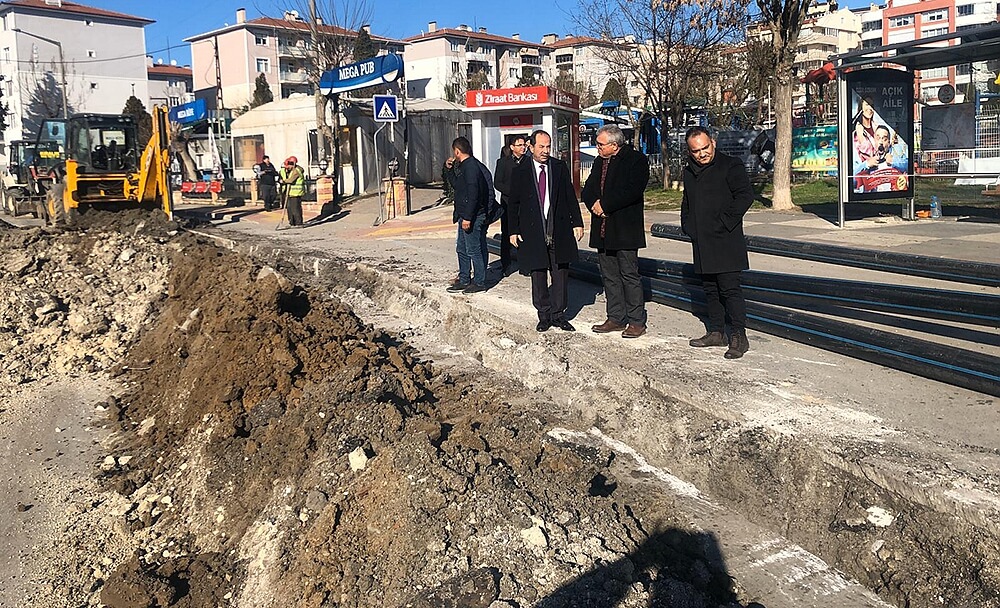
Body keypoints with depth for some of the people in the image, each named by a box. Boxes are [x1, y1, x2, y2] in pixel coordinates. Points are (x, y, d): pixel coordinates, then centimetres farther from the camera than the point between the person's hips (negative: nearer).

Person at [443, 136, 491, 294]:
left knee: (474, 250, -2)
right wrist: (449, 169, 13)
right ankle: (464, 280, 26)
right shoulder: (463, 166, 14)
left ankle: (479, 282, 8)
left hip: (473, 217, -11)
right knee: (462, 249, 16)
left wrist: (467, 218, -24)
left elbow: (473, 194, -24)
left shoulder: (471, 167, -18)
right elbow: (456, 185, 27)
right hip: (465, 216, 11)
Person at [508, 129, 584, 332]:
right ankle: (544, 316, 19)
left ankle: (558, 315, 17)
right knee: (538, 276, 6)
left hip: (559, 231, 1)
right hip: (533, 233, -1)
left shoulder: (560, 167, 6)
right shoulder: (519, 172, 2)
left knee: (561, 275, 5)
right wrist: (514, 231, -1)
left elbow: (571, 197, 8)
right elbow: (513, 204, 4)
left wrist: (577, 223, 3)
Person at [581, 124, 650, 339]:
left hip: (625, 229, -7)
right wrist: (594, 204, -7)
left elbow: (632, 191, -18)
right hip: (603, 229, 7)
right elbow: (587, 190, 15)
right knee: (609, 276, 10)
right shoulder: (599, 161, 16)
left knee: (629, 275, -3)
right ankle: (616, 318, 19)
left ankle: (637, 321, 5)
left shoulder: (636, 160, -7)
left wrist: (604, 205, -15)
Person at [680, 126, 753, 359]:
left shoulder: (731, 166, -5)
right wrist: (688, 226, 12)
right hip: (702, 243, 7)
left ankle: (739, 336, -4)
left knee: (729, 288, -9)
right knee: (710, 289, 13)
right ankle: (716, 332, 22)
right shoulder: (689, 172, 16)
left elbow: (745, 195, -14)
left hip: (725, 241, -7)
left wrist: (724, 222, -17)